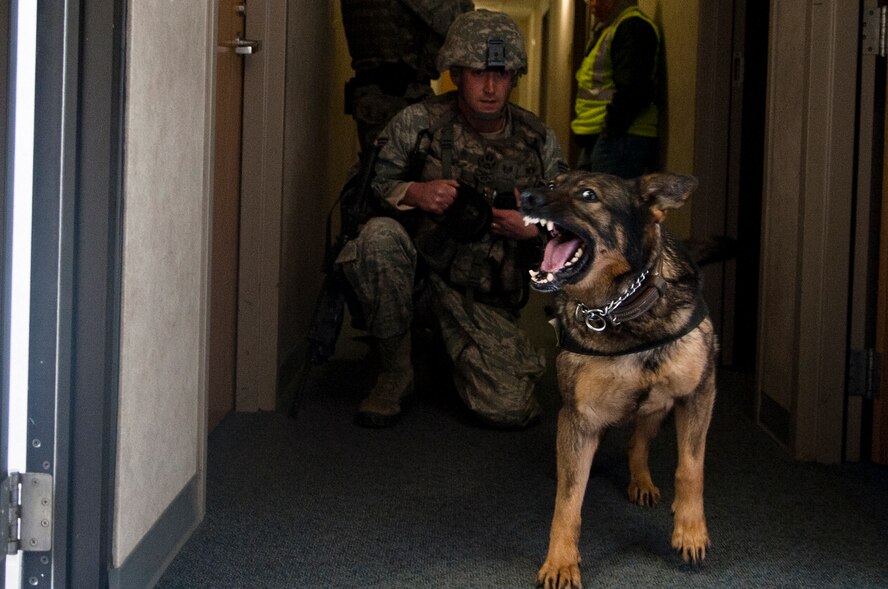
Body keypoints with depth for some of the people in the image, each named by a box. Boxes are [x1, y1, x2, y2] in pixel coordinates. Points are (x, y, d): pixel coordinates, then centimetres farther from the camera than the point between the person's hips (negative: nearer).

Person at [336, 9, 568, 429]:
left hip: (485, 298, 2)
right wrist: (413, 194, -25)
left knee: (510, 411, -17)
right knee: (379, 234, -36)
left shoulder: (540, 142, 3)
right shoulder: (418, 123, -5)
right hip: (417, 271, -1)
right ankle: (394, 373, -14)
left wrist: (535, 229, -10)